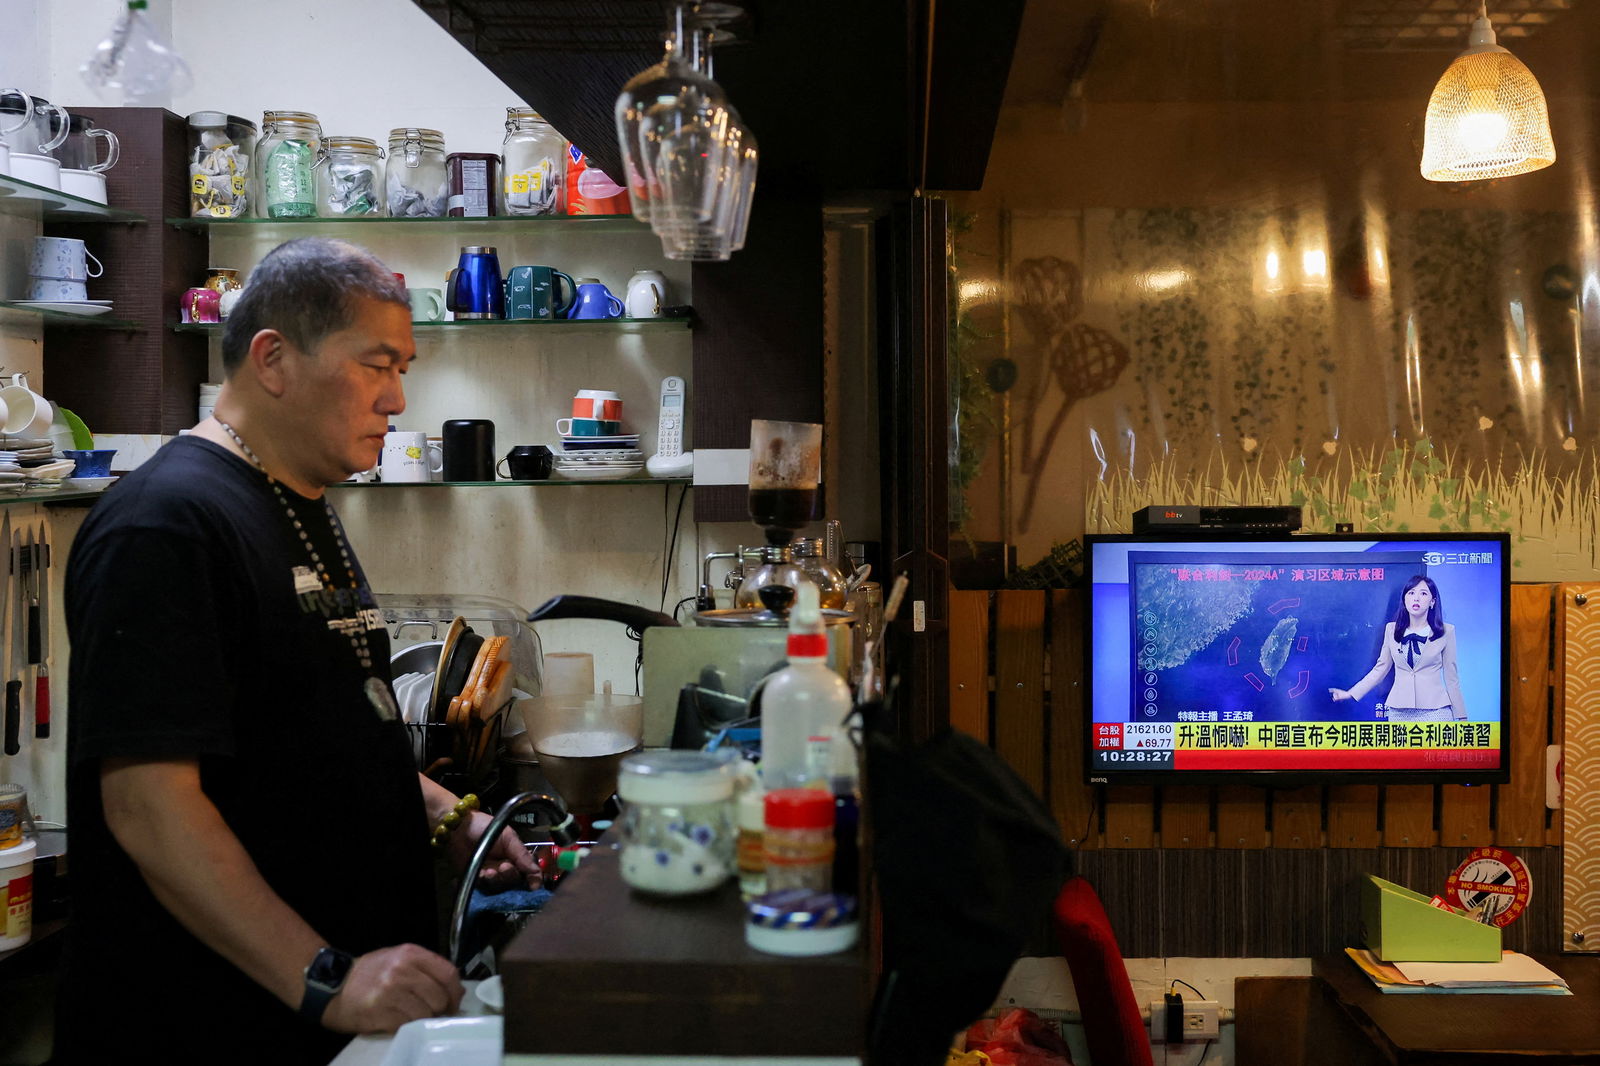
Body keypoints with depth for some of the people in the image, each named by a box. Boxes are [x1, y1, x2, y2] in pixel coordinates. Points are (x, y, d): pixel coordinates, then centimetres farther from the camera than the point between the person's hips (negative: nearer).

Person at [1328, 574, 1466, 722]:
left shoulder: (1446, 631, 2)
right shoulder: (1391, 629, 8)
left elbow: (1451, 676, 5)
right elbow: (1380, 668, 11)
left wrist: (1460, 716, 6)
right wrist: (1351, 693, 5)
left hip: (1434, 711, -2)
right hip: (1399, 712, 2)